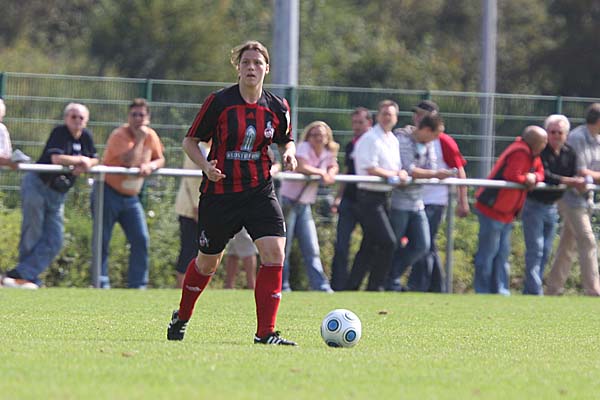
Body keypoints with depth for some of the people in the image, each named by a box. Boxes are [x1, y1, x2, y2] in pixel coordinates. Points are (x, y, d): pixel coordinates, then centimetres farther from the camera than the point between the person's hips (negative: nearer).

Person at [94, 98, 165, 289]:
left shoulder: (150, 135, 3)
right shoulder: (119, 135, -17)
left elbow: (160, 159, 9)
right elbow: (129, 161, -30)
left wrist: (150, 166, -13)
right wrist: (139, 138, -21)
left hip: (131, 197, 6)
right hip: (109, 193, -6)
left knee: (141, 240, 0)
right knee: (102, 241, -4)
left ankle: (138, 284, 6)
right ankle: (101, 284, 1)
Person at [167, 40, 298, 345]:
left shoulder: (277, 108, 0)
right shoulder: (219, 102, -9)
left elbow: (285, 140, 18)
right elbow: (190, 141, 0)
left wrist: (289, 153, -5)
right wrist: (205, 165, -18)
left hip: (259, 191, 2)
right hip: (219, 192, -2)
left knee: (274, 253, -17)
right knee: (208, 262, 11)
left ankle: (266, 332, -12)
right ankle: (181, 317, 39)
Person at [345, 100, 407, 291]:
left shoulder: (393, 140, 16)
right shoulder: (370, 139, -11)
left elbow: (396, 167, 20)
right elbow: (371, 169, -17)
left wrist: (401, 173, -3)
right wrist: (394, 175, -10)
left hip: (383, 196, 9)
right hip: (369, 198, -9)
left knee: (370, 245, 9)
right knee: (387, 242, -15)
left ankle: (351, 287, 13)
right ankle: (376, 286, -8)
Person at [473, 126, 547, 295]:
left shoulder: (532, 154, 12)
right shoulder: (520, 153, -19)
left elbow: (540, 172, 12)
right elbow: (512, 175, -29)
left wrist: (534, 177, -12)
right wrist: (527, 179, -9)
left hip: (506, 213, 10)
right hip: (492, 210, -10)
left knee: (502, 254, 12)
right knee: (488, 254, -4)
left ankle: (501, 291, 16)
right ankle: (483, 292, 0)